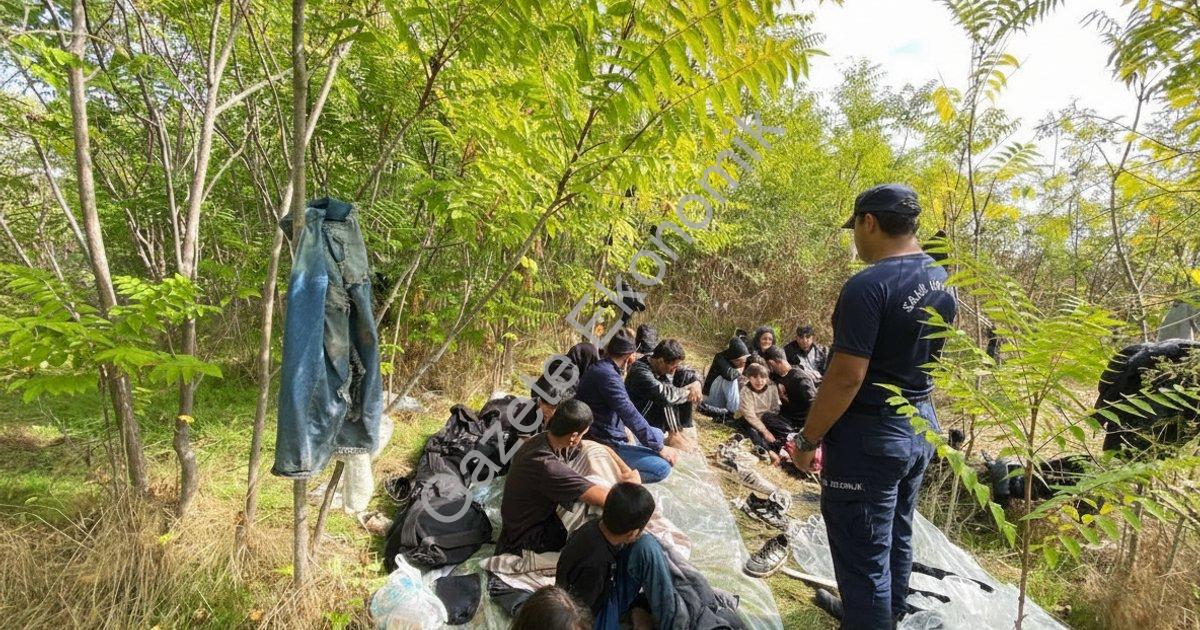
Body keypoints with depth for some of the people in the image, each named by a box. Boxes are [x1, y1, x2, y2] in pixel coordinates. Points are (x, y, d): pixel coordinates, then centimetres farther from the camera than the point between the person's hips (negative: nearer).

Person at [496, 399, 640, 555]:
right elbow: (605, 497, -36)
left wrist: (628, 473, -4)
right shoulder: (547, 466, -37)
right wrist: (631, 481, -18)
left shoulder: (545, 438, -11)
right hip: (529, 537, -8)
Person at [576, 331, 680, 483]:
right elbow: (630, 415, -25)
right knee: (662, 467, -20)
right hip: (604, 444, -11)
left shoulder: (601, 368, 9)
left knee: (657, 433, 22)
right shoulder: (607, 375, -24)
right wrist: (660, 447, -19)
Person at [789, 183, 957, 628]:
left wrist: (807, 439, -14)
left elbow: (846, 377, -24)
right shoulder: (942, 281, 5)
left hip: (869, 436, -9)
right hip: (921, 425, 9)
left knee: (863, 558, 4)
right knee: (897, 541, 24)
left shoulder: (868, 286, -23)